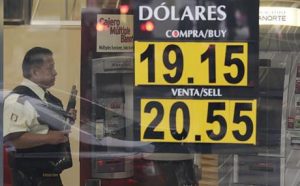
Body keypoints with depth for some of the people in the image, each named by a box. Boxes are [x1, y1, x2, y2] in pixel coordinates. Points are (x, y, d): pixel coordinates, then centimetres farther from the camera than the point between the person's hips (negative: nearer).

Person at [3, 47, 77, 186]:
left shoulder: (49, 98, 13)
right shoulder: (18, 100, -17)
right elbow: (12, 139, -27)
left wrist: (67, 121, 8)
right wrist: (48, 138, -25)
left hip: (51, 174, 10)